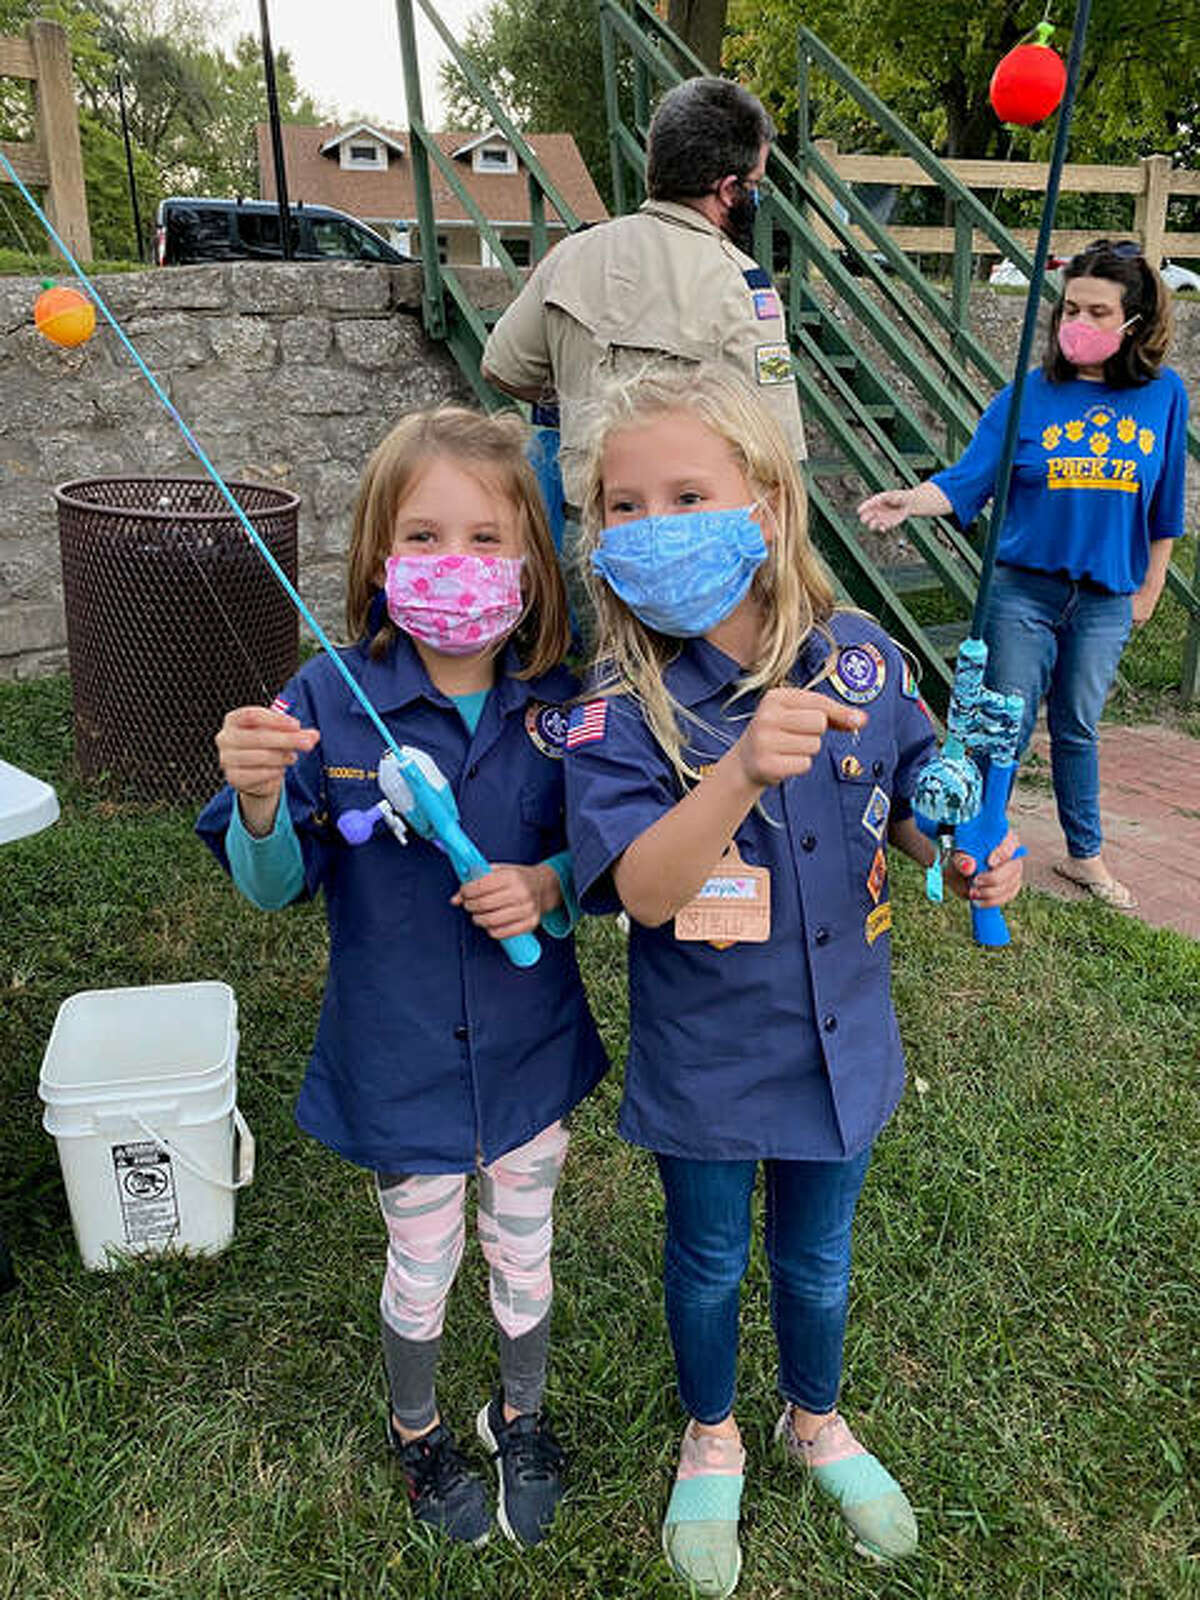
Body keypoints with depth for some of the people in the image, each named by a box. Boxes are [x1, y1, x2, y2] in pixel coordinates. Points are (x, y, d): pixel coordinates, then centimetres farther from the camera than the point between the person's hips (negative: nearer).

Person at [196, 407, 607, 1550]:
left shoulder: (556, 704, -12)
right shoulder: (330, 702, -18)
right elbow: (273, 887, -13)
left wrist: (547, 887, -23)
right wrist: (261, 800, -34)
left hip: (530, 1051, 2)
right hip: (398, 1059, -1)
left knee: (523, 1254, 23)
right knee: (422, 1269, 21)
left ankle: (521, 1416, 53)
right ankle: (417, 1432, 52)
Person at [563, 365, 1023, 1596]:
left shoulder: (861, 662, -12)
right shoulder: (620, 715, -22)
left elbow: (907, 801, 3)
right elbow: (645, 890, -33)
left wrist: (962, 855, -17)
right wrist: (742, 769, -48)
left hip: (839, 1041, 3)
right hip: (703, 1064, -2)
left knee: (815, 1252, 25)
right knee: (708, 1259, 22)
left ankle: (816, 1421, 57)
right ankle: (710, 1438, 53)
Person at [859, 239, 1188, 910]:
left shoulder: (1164, 395, -1)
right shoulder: (1029, 395, -7)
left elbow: (1165, 508, 7)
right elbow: (968, 482, -13)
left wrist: (1149, 590, 8)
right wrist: (911, 500, -31)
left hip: (1107, 598, 2)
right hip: (1025, 589, -2)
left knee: (1078, 728, 15)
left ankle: (1086, 855, 33)